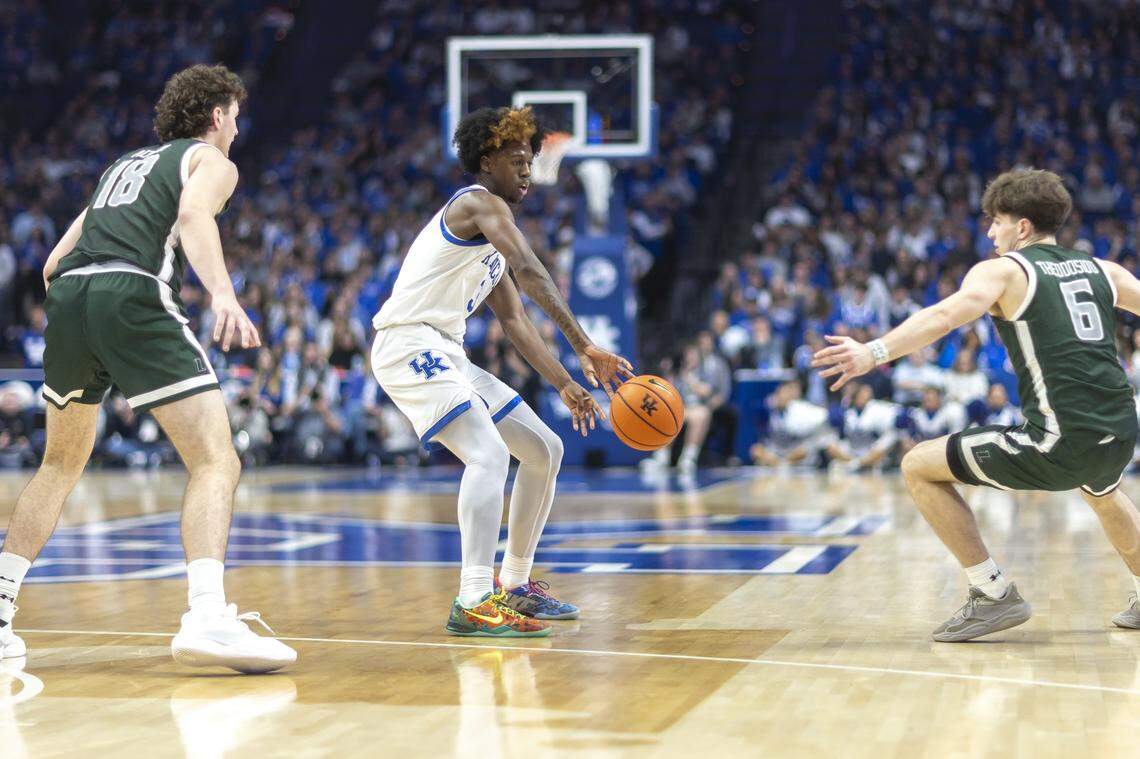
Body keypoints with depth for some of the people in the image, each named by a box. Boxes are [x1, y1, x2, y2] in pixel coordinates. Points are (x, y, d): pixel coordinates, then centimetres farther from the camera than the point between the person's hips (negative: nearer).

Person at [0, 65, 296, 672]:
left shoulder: (126, 163, 35)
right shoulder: (211, 160, 16)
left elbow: (52, 264, 31)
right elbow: (194, 214, -10)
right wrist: (223, 294, -24)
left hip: (66, 294, 7)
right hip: (133, 296, -7)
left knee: (61, 464, 26)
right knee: (216, 462, -9)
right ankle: (206, 618, -28)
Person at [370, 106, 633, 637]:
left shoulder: (489, 233, 22)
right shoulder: (480, 204, -9)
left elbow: (514, 319, 23)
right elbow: (530, 272, -24)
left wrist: (564, 385, 15)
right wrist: (583, 347, -31)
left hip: (446, 354, 10)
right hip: (408, 345, -10)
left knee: (544, 451, 12)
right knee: (490, 453, -28)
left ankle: (514, 585, 21)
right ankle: (473, 604, -35)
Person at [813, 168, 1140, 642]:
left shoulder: (1001, 271, 1)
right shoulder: (1102, 270, 16)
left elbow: (947, 314, -18)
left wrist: (875, 353, -28)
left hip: (1060, 443, -7)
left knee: (919, 468, 5)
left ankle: (994, 594, 2)